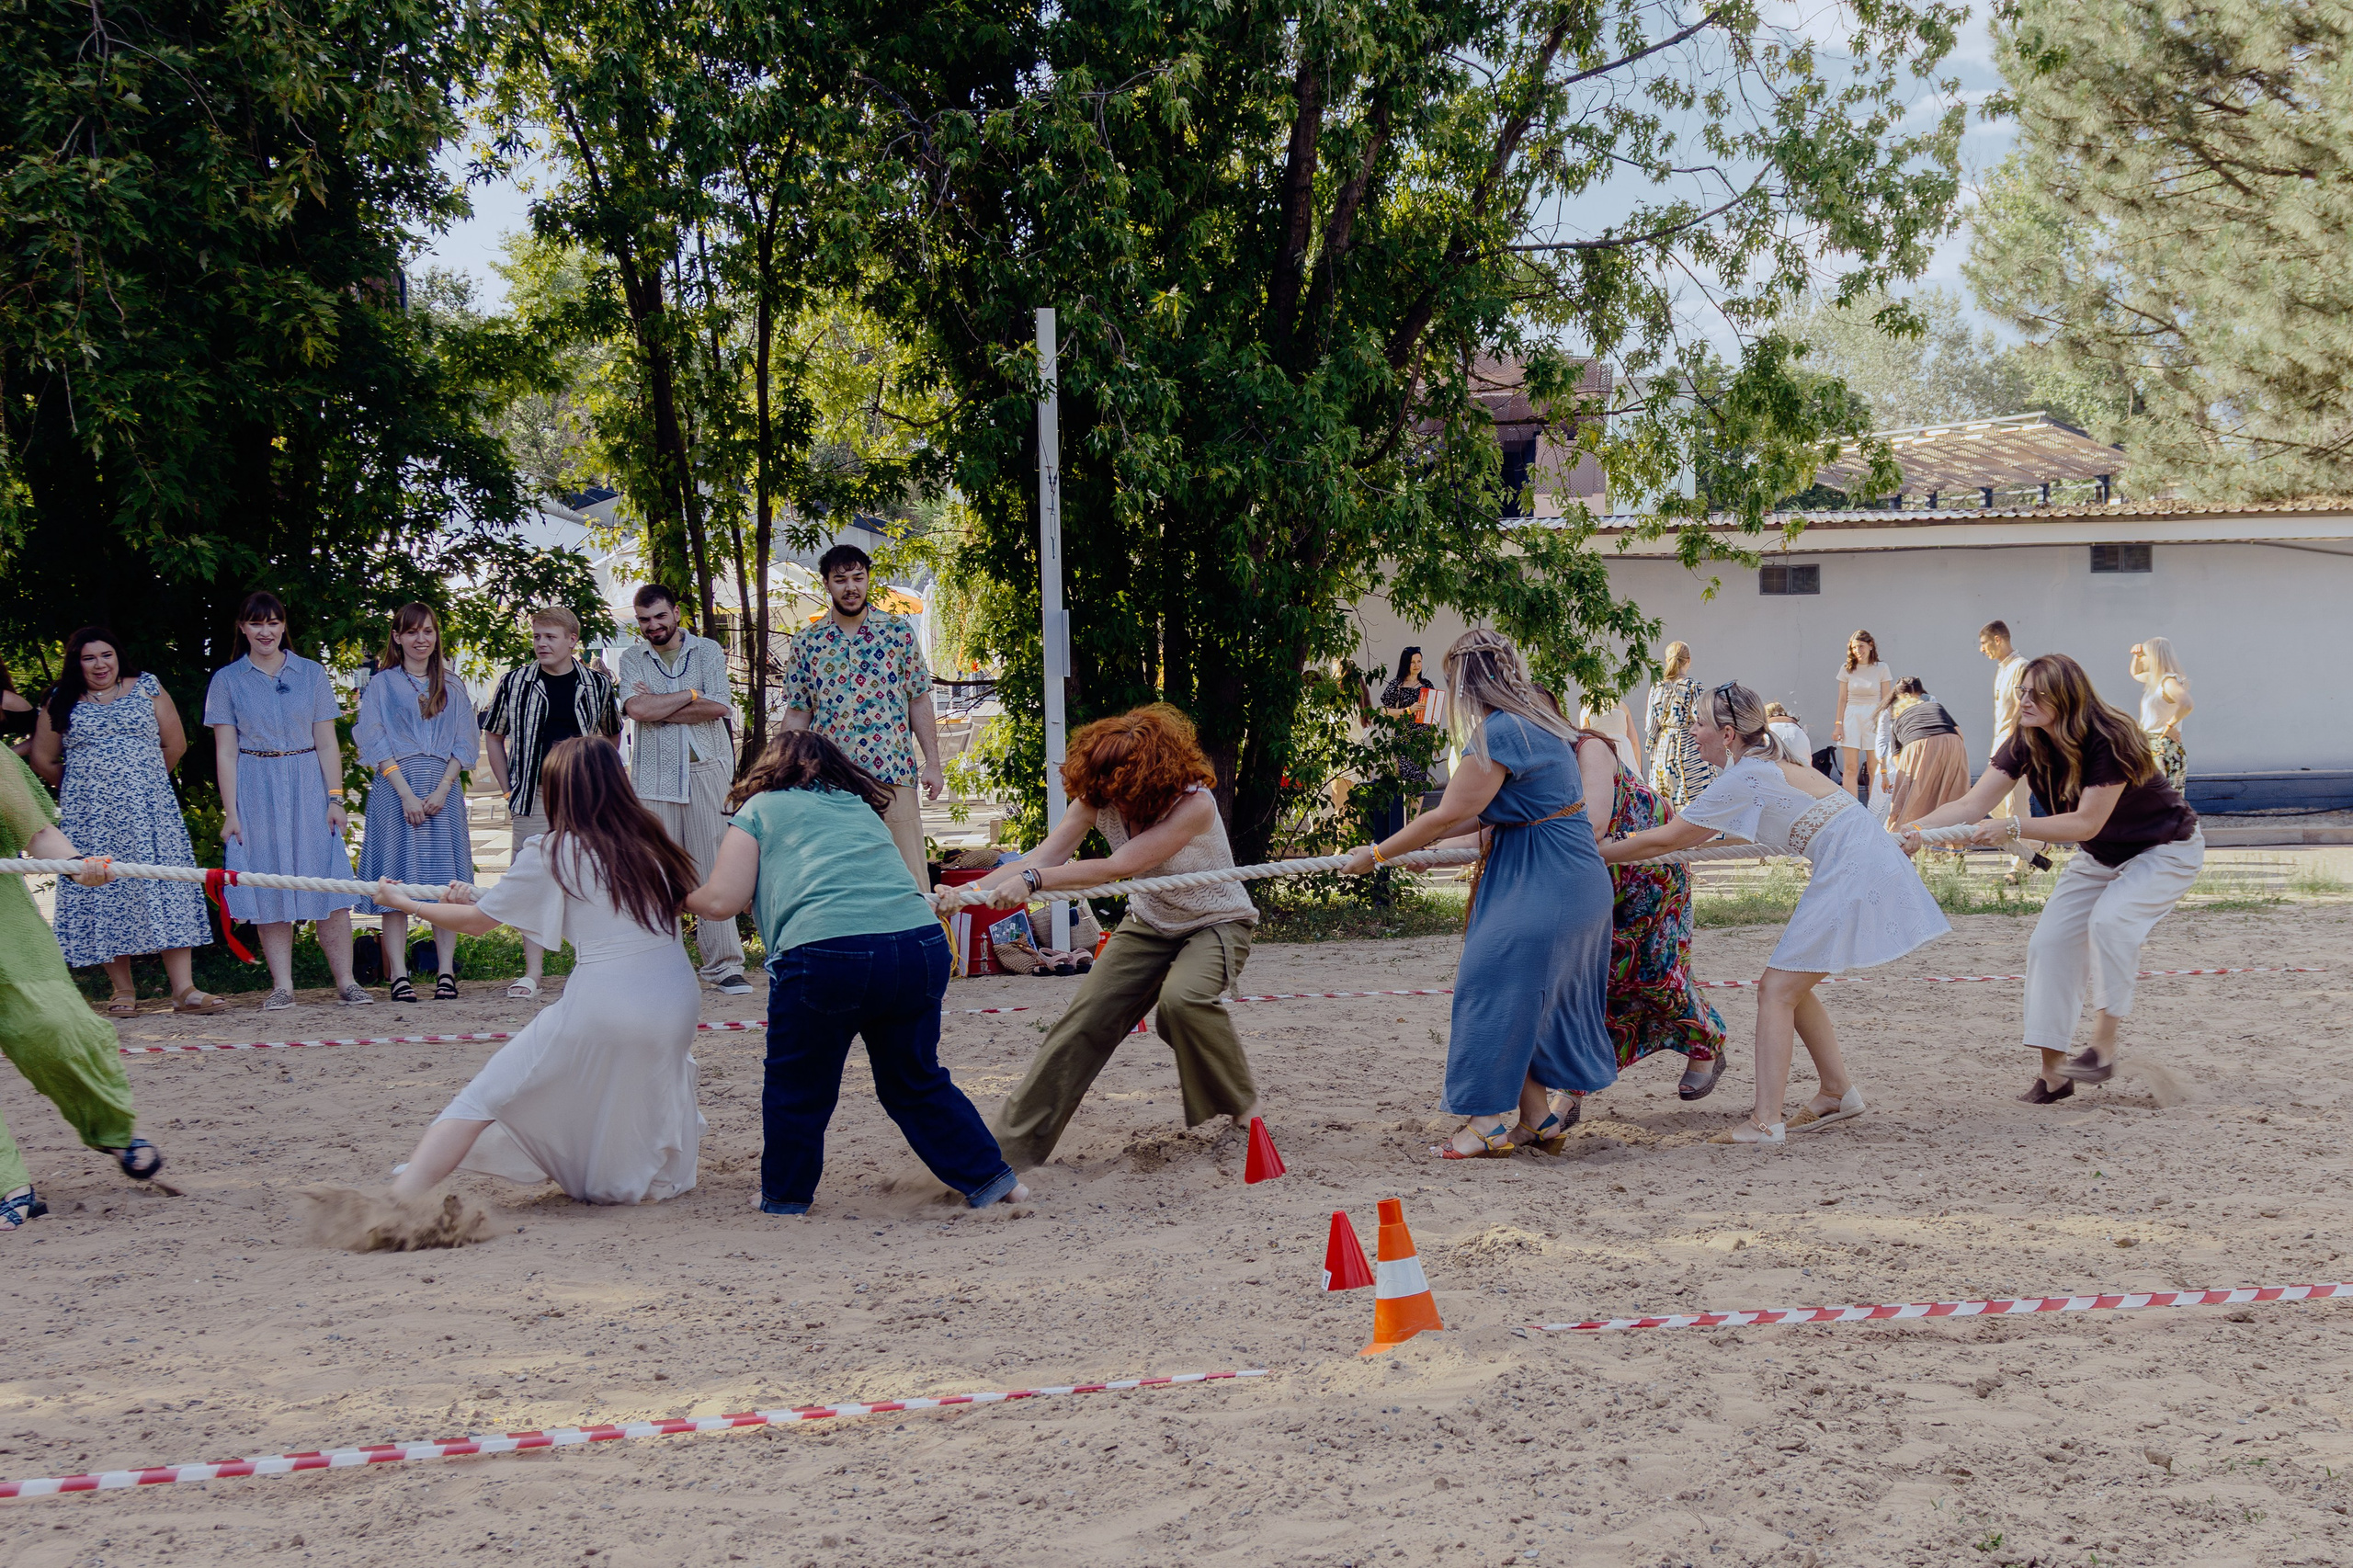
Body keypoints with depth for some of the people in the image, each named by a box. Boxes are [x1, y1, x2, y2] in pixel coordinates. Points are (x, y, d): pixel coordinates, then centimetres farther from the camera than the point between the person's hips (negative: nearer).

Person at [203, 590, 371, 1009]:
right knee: (270, 890, -1)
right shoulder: (227, 680, 5)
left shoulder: (311, 674, 7)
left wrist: (335, 799, -3)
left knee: (328, 884, -6)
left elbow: (327, 743, 6)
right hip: (255, 792, 0)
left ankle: (346, 982, -4)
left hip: (308, 789, 0)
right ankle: (282, 986, 3)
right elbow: (225, 751, 3)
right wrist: (230, 813, -4)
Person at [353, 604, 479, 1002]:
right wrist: (406, 794, -12)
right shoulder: (382, 684, 7)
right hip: (395, 787, -2)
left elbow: (464, 741, 8)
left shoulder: (452, 685, 14)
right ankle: (398, 975, -6)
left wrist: (442, 790, -6)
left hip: (443, 788, 2)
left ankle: (446, 973, -1)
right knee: (395, 882, -6)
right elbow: (375, 741, -2)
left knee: (445, 880, -2)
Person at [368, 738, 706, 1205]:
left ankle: (401, 1199, -12)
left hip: (601, 1005, -4)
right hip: (680, 1004, 4)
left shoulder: (552, 852, 2)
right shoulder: (648, 842, 16)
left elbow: (478, 922, 10)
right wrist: (476, 899, 35)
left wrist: (406, 903, 27)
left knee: (486, 1097, -1)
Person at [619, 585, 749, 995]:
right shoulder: (632, 659, 11)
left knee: (712, 867, -4)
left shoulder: (708, 651, 9)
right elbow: (637, 708, -7)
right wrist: (693, 695, -4)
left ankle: (724, 965, -3)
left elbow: (720, 707, -6)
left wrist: (659, 709, -6)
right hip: (654, 773, 1)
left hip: (706, 768, -1)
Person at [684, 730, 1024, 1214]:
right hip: (921, 943, 5)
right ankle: (989, 1178, 24)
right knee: (917, 1081, 23)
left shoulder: (761, 808, 17)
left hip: (824, 952, -4)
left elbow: (721, 901, 11)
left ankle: (785, 1196, 27)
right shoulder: (865, 810, 31)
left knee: (797, 1088, 16)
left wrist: (685, 896, 31)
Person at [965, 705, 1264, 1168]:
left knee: (1181, 999, -34)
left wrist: (1032, 881, -42)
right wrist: (966, 892, -35)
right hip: (1150, 923, 5)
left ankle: (1242, 1105, -8)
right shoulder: (1097, 797, -14)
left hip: (1217, 923, -5)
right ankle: (1012, 1142, -3)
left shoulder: (1194, 803, -33)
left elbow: (1119, 867, -38)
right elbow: (1043, 856, -21)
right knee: (1086, 1017, -8)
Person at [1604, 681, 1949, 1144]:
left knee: (1777, 989, -9)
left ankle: (1765, 1122, -15)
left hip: (1854, 876, -9)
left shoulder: (1745, 777, -12)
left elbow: (1667, 840, -9)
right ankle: (1839, 1091, 23)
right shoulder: (1772, 762, 17)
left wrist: (1592, 854, 0)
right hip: (1869, 861, 9)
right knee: (1790, 987, 16)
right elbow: (1692, 836, 27)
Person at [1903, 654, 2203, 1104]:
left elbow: (2086, 822, -35)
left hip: (2165, 850, -7)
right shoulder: (2027, 744, -13)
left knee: (2111, 920, -31)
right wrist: (1914, 830, -33)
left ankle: (2104, 1046, -21)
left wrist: (2014, 828, -41)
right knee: (2050, 940, -6)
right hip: (2100, 856, 7)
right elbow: (1973, 804, -18)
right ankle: (2053, 1072, -2)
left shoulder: (2109, 741, -33)